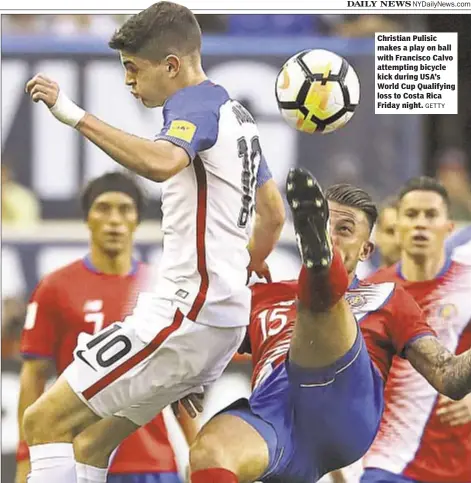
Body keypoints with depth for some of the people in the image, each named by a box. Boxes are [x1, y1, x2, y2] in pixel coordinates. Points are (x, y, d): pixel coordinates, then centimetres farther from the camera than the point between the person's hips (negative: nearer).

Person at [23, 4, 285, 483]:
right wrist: (241, 274, 44)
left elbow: (161, 162, -36)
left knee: (44, 421, -11)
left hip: (183, 315, -10)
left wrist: (75, 115, -38)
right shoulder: (236, 114, 17)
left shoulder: (197, 105, -12)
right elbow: (272, 215, 28)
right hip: (226, 316, 10)